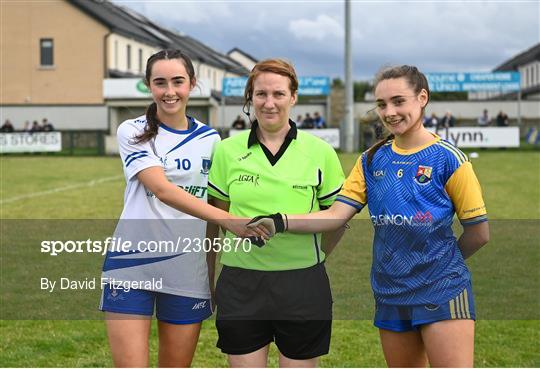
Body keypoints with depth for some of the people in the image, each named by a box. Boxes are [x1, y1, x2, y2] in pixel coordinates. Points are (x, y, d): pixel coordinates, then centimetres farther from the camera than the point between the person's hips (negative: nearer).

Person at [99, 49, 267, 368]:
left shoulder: (209, 138, 7)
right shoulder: (133, 132, -3)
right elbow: (162, 189, -18)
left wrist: (213, 266, 9)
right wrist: (229, 220, -29)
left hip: (188, 270, 3)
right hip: (132, 265, -3)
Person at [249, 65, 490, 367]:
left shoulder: (447, 158, -6)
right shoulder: (372, 160, 7)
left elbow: (479, 232, -2)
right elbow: (336, 214, -3)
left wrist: (438, 260, 7)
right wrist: (280, 222, -17)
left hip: (442, 291, -5)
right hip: (391, 294, 5)